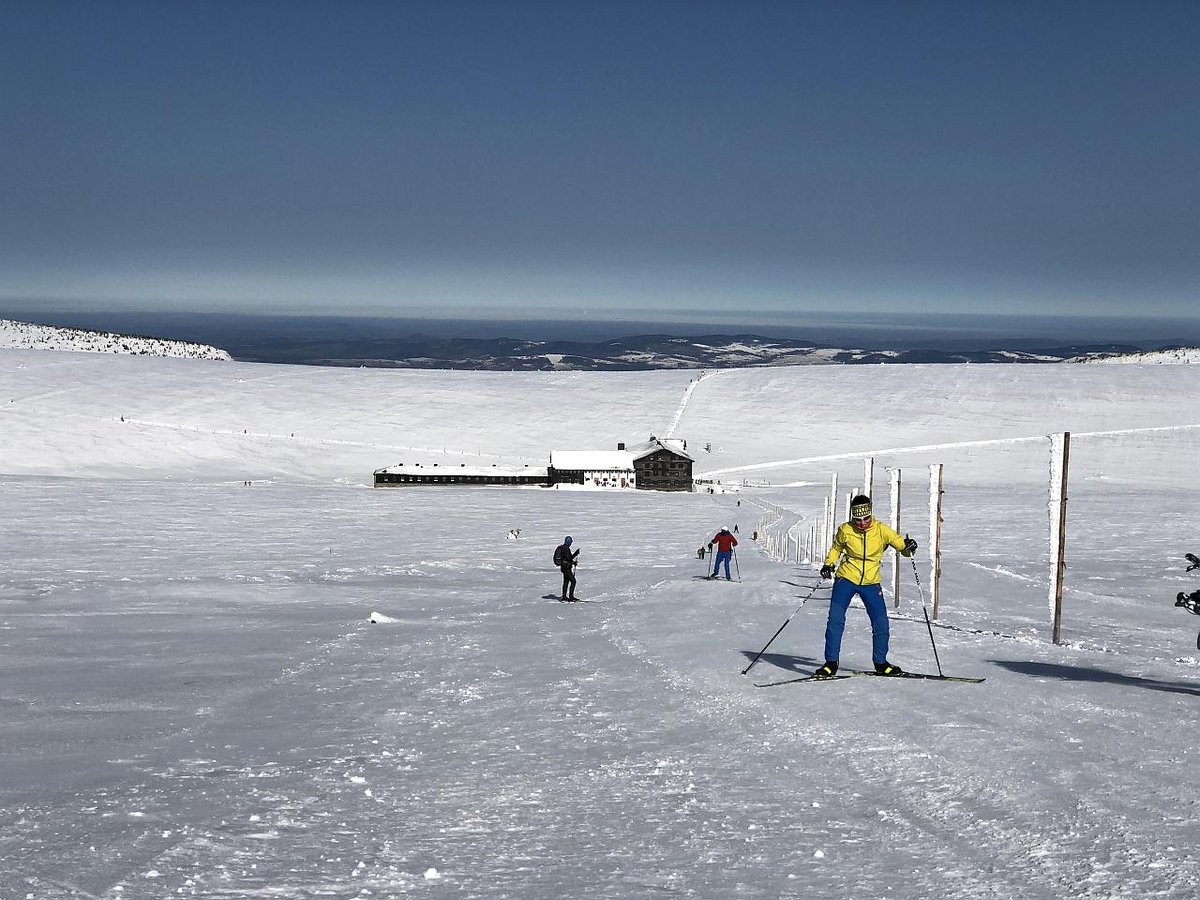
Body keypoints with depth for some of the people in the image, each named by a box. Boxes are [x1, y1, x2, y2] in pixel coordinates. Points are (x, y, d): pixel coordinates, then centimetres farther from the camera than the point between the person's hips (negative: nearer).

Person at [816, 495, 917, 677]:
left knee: (881, 623, 0)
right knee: (836, 619, -11)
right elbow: (836, 548, 12)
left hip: (870, 582, 1)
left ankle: (880, 662, 20)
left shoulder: (881, 530, -8)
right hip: (846, 579, -1)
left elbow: (902, 546, -3)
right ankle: (831, 662, -2)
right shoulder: (845, 530, -7)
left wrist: (909, 547, -26)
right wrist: (828, 564, -4)